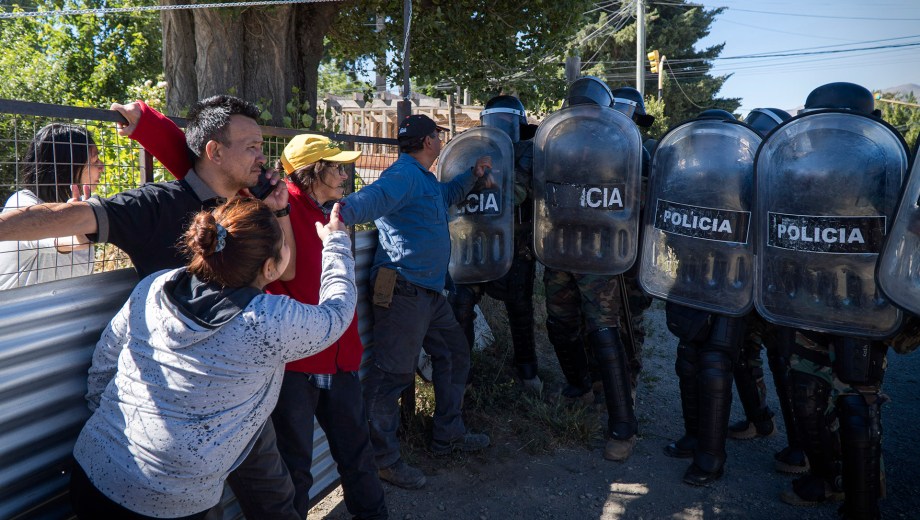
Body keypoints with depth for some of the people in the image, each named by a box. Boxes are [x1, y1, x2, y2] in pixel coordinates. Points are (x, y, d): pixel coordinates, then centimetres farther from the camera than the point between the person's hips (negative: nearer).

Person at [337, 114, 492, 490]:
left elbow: (444, 197, 42)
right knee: (392, 374, -3)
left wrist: (472, 175, 34)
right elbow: (370, 199, -31)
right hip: (403, 290, -11)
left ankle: (448, 435, 34)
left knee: (454, 354, 20)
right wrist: (337, 214, -50)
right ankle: (382, 459, 10)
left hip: (428, 291, 11)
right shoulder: (404, 174, -14)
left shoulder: (424, 178, 20)